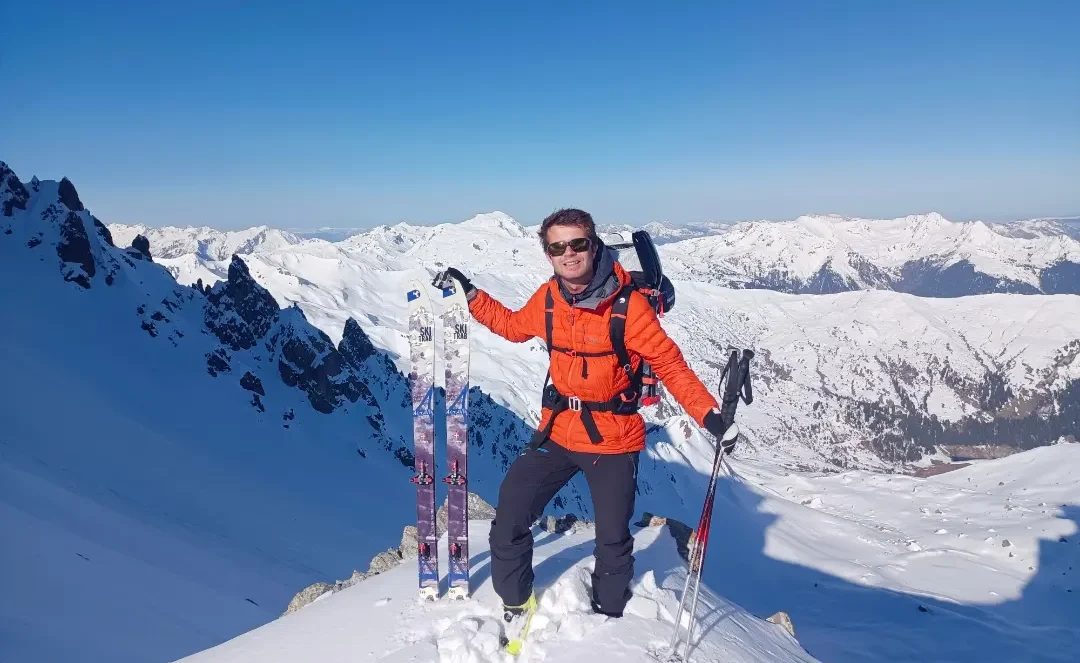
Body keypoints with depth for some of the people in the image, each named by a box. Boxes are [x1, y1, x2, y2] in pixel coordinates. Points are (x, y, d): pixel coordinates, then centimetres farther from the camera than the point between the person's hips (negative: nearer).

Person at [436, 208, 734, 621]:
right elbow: (512, 326, 18)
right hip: (558, 432, 4)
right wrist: (470, 295, 12)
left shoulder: (628, 304, -17)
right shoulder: (546, 300, -3)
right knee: (508, 524, 4)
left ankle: (609, 617, 38)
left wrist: (708, 414, -22)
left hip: (613, 440, -4)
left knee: (613, 540, 10)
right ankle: (516, 605, 30)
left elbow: (669, 364, -13)